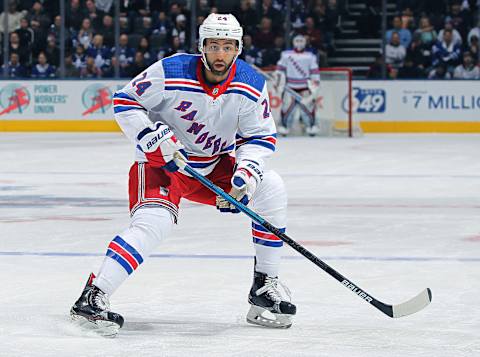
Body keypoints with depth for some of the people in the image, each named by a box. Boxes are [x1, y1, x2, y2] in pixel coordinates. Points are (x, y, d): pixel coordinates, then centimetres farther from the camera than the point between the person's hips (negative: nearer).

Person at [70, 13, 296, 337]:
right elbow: (124, 101, -12)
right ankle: (92, 298, -31)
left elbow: (261, 137, -3)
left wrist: (247, 171, -22)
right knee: (154, 222, -30)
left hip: (213, 166, 5)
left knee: (270, 188, -10)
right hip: (161, 163, -5)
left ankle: (266, 286, 1)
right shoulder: (170, 73, -21)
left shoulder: (252, 86, -11)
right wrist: (152, 136, -25)